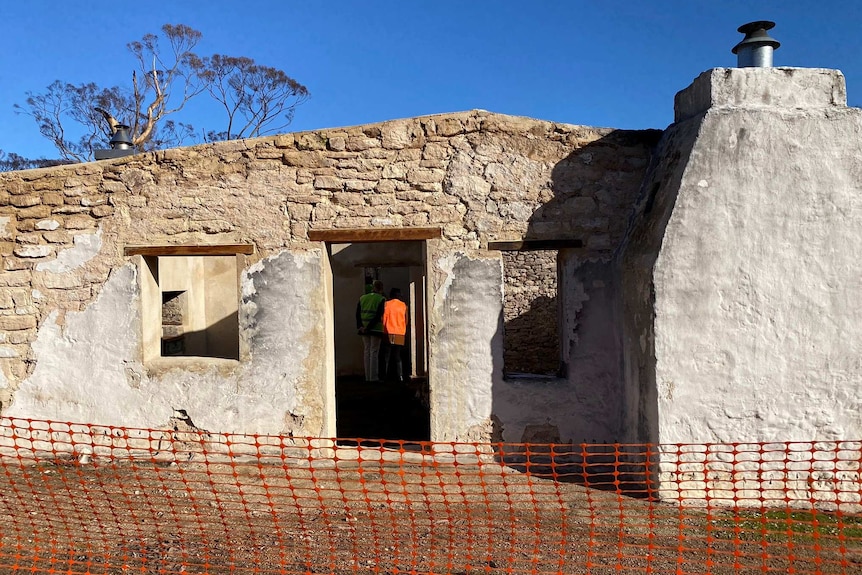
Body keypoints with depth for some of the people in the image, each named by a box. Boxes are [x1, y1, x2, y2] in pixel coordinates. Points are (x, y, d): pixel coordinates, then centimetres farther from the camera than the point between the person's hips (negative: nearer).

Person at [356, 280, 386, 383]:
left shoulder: (362, 298, 10)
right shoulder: (381, 299, -6)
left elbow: (358, 314, 2)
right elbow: (378, 316, -15)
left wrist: (359, 326, -4)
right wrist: (369, 327, -15)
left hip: (364, 329, 4)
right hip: (376, 329, -4)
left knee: (366, 352, 10)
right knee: (374, 352, -1)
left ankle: (367, 377, 10)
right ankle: (373, 377, -4)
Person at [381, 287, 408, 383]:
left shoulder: (386, 304, -2)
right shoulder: (403, 305, 5)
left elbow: (383, 318, -3)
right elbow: (406, 320, 11)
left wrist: (383, 330, 7)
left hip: (389, 333, -2)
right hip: (400, 335, 2)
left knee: (386, 356, 3)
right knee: (397, 357, 8)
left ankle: (384, 376, -1)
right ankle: (399, 376, -2)